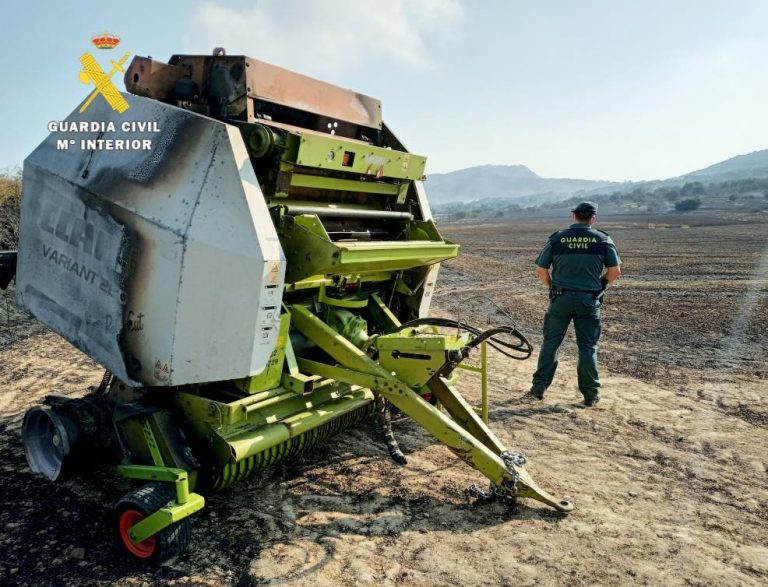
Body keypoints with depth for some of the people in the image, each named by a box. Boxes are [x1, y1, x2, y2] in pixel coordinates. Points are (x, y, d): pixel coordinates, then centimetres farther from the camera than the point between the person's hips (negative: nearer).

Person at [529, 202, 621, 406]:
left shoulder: (557, 238, 0)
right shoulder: (603, 239, -1)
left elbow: (541, 270, 2)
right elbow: (615, 271, -1)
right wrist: (600, 284, 16)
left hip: (561, 298, 0)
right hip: (589, 300, 0)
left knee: (551, 343, 10)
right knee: (588, 347, 9)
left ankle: (539, 387, 14)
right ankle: (591, 394, 14)